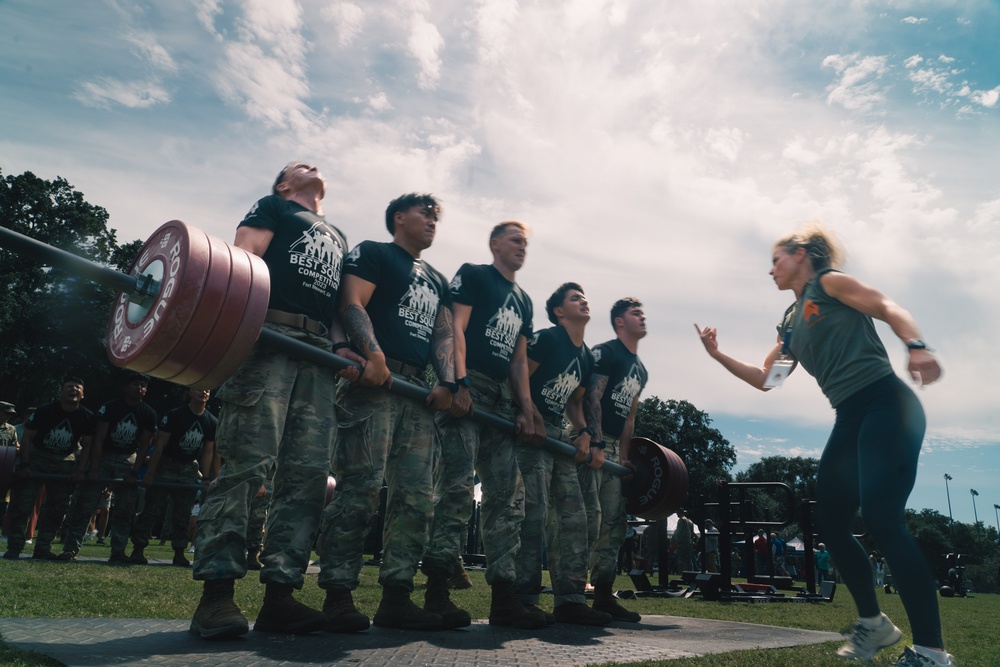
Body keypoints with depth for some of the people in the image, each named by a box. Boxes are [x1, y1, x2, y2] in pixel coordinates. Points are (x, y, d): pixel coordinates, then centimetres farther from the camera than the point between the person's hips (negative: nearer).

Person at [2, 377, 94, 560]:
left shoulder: (87, 417, -8)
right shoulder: (44, 411, -15)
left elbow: (86, 445, -1)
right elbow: (27, 437, -10)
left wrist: (79, 469, -10)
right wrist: (24, 465, -17)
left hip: (65, 463, 2)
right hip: (36, 457, -2)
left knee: (57, 508, 2)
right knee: (22, 504, -5)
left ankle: (43, 549, 10)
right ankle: (14, 548, 4)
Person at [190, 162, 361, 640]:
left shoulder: (337, 237, 34)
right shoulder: (272, 207, 19)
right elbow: (243, 255, 2)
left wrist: (340, 347, 7)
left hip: (318, 352, 6)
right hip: (270, 335, -6)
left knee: (308, 473, -4)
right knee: (248, 462, -15)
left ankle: (279, 596, -2)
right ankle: (216, 595, -13)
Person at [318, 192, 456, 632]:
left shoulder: (437, 280, 28)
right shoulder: (372, 253, 8)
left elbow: (444, 334, 19)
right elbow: (352, 303, -7)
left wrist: (448, 382, 1)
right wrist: (373, 355, -23)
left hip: (419, 387, 8)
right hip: (376, 379, -7)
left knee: (417, 494, 2)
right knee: (362, 485, -14)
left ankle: (396, 597, 7)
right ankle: (338, 595, -7)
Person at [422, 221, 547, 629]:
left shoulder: (524, 301, 26)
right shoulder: (473, 275, 6)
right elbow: (456, 329, -7)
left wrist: (526, 410, 9)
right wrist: (460, 383, -20)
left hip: (502, 399, 8)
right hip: (468, 388, -7)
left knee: (508, 496, 2)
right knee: (458, 486, -15)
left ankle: (503, 597, 5)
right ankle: (437, 591, -10)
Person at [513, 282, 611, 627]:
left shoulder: (587, 358, 16)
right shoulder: (546, 339, -7)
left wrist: (584, 432, 5)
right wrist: (534, 419, -21)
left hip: (560, 434, 9)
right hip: (532, 430, -8)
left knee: (574, 516, 4)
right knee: (535, 512, -12)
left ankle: (571, 599, 9)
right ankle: (524, 598, -3)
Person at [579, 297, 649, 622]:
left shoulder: (641, 370, 20)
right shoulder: (606, 352, -6)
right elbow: (592, 397, -16)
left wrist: (624, 455, 17)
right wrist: (596, 445, -23)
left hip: (614, 448, 9)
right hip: (590, 443, -9)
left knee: (615, 522, 8)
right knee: (589, 519, -13)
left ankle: (604, 596, 14)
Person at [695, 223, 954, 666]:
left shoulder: (828, 282, 1)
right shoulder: (789, 324, 21)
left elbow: (888, 308, -13)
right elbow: (764, 380, 26)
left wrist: (917, 347, -32)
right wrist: (718, 355, 20)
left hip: (885, 405, -8)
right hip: (849, 419, 8)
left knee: (881, 517, -18)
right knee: (830, 522, 6)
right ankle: (873, 622, 22)